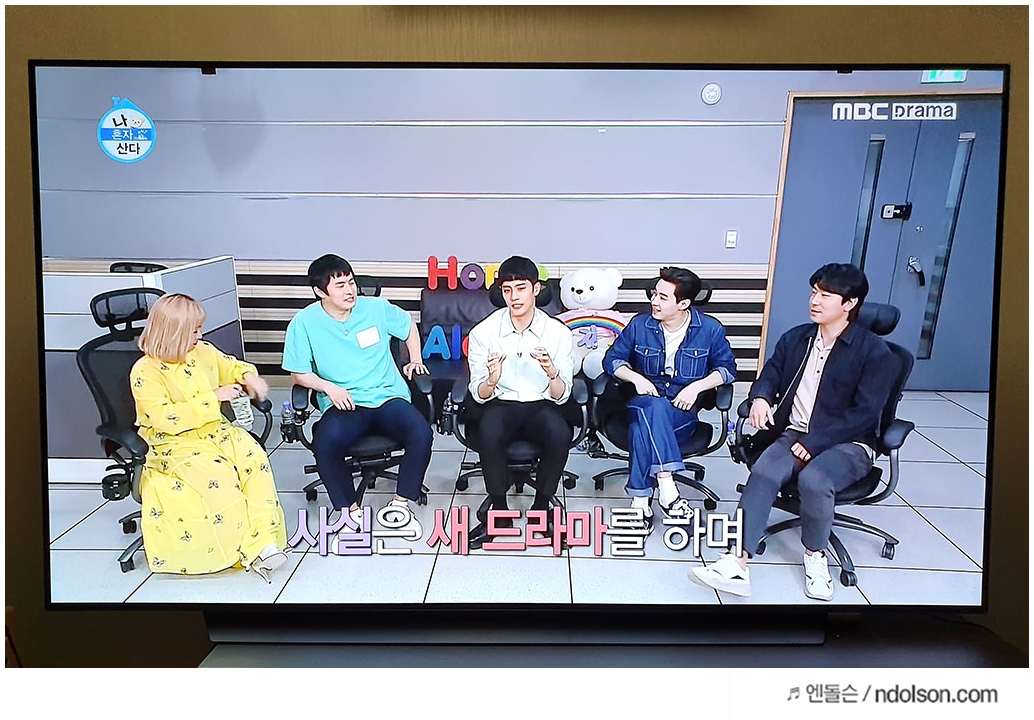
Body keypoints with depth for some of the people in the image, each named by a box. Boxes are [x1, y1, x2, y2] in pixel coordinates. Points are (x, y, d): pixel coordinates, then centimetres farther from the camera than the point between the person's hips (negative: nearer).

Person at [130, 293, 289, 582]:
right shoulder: (145, 372, -12)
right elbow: (165, 419, -21)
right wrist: (213, 398, -22)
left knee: (254, 457, -24)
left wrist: (249, 376, 0)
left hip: (215, 429, 5)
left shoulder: (203, 352, 6)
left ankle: (264, 539, -23)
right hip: (172, 444, -5)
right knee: (217, 476, -32)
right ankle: (251, 550, -22)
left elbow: (232, 366, 24)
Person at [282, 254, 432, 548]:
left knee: (421, 433, -28)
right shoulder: (304, 322, -2)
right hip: (342, 404, -1)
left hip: (388, 396, 1)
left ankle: (400, 504, -5)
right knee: (325, 444, -34)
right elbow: (299, 373, 3)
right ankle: (351, 512, -8)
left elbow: (409, 325, 22)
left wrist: (415, 360, 14)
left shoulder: (376, 308, 2)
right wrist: (329, 387, -13)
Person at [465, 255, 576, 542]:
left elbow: (561, 396, -4)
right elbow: (479, 394, -3)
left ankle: (541, 507, -8)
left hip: (541, 406, 0)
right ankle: (500, 512, -13)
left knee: (560, 434, -33)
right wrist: (491, 381, -27)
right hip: (500, 404, 0)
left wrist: (551, 372, -27)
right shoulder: (483, 332, -4)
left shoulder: (558, 332, -4)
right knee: (489, 433, -35)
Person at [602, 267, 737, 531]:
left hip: (683, 413, -1)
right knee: (654, 406, -39)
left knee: (642, 426, -36)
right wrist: (637, 378, -10)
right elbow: (612, 359, 9)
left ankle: (641, 499, -33)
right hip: (644, 403, 1)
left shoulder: (710, 329, 1)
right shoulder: (639, 325, 3)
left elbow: (727, 368, 7)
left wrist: (697, 386, -10)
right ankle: (666, 489, -41)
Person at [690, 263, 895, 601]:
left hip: (845, 443, -4)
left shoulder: (875, 352, -4)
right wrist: (760, 398, -9)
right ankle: (737, 563, -34)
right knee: (763, 472, -27)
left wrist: (814, 443, -20)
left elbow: (864, 412, -11)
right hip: (794, 433, 4)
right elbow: (770, 375, 17)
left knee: (813, 479, -35)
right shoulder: (795, 338, 12)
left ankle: (815, 554, -6)